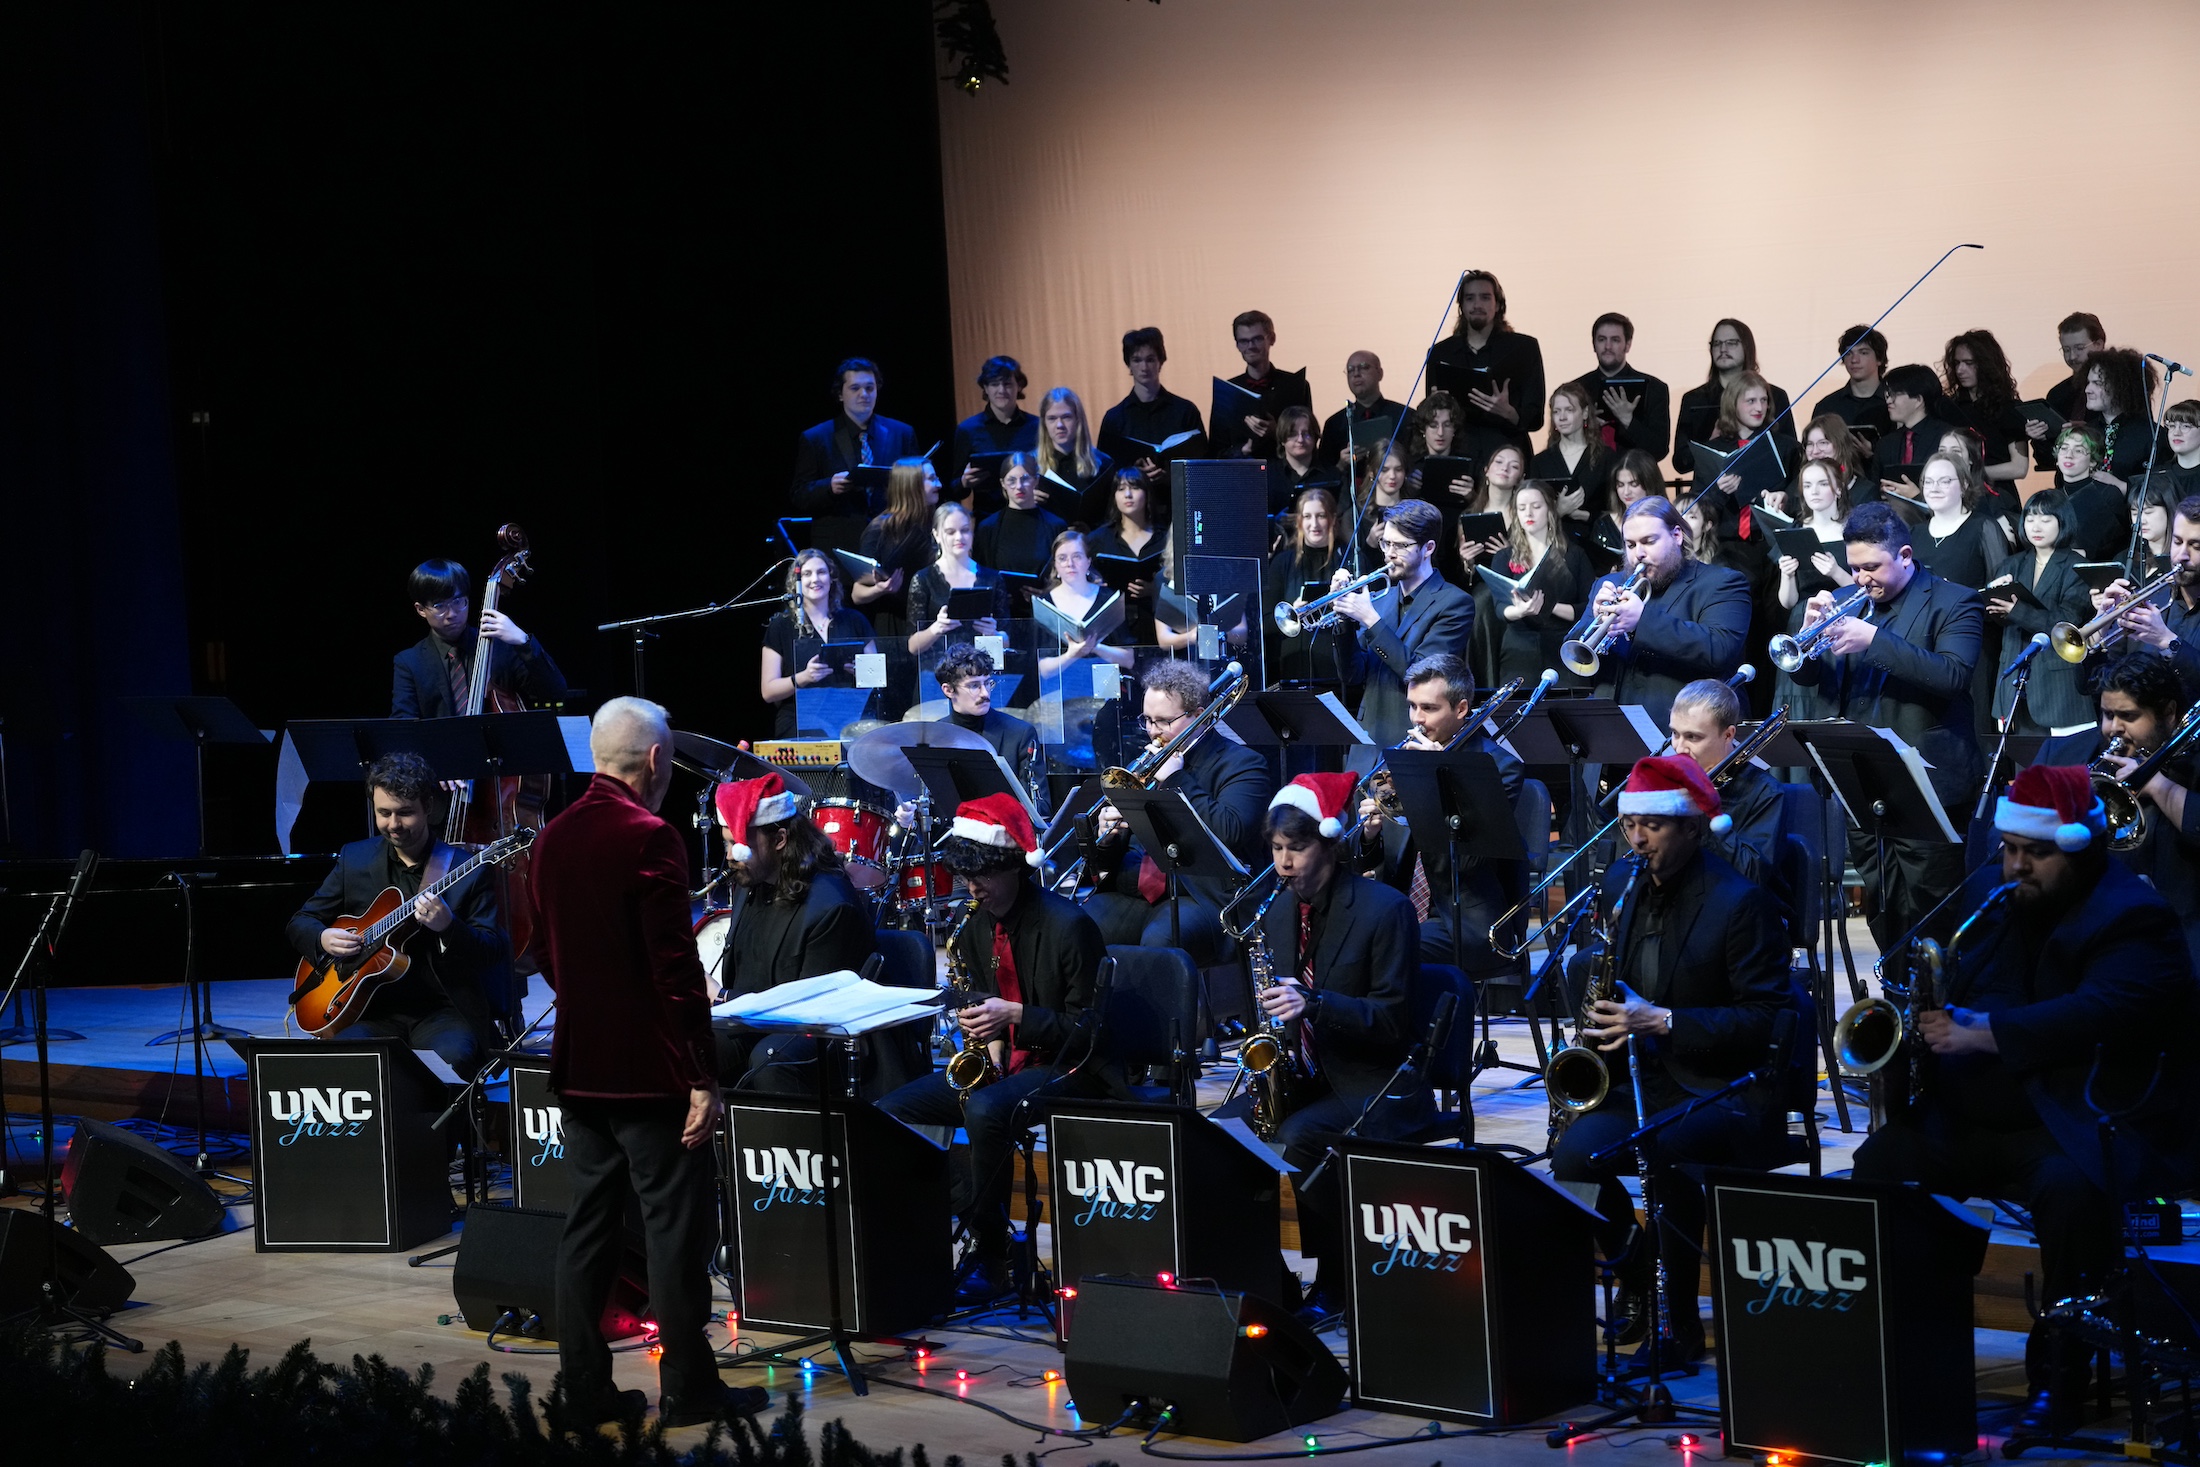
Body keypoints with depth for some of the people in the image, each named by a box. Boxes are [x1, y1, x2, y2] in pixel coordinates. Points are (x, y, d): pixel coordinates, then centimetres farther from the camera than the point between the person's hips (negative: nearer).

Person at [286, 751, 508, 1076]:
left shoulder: (468, 870, 0)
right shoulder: (354, 860, 10)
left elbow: (494, 952, -6)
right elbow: (300, 923, 17)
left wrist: (448, 927, -25)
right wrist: (323, 939, -7)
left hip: (444, 1011, -2)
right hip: (374, 1011, 2)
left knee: (453, 1057, -35)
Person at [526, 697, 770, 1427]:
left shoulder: (554, 837, 7)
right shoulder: (648, 837, -16)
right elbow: (676, 969, -18)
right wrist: (701, 1078, -15)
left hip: (579, 1066, 8)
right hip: (648, 1068, -8)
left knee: (588, 1227, 11)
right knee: (678, 1229, 0)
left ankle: (585, 1387, 13)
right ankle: (687, 1388, 3)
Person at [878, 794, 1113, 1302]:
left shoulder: (1067, 925, -15)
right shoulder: (976, 925, 8)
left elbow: (1091, 1028, -14)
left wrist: (1017, 1017, -24)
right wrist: (978, 1031, -2)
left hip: (1065, 1067, -8)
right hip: (998, 1062, 8)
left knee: (986, 1110, -38)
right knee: (887, 1112, -9)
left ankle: (988, 1256, -23)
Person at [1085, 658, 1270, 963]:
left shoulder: (1242, 764, 5)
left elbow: (1229, 833, -14)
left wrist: (1176, 779, -8)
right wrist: (1105, 834, 0)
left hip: (1198, 895, -5)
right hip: (1130, 891, 5)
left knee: (1159, 941, -37)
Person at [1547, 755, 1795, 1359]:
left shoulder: (1741, 901, -11)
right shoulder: (1621, 882, 10)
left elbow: (1766, 1018, -15)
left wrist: (1663, 1021, -22)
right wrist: (1600, 1019, 0)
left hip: (1725, 1090, -6)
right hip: (1640, 1081, 6)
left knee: (1665, 1155, -36)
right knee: (1572, 1155, -22)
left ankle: (1681, 1318, -19)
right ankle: (1637, 1279, 5)